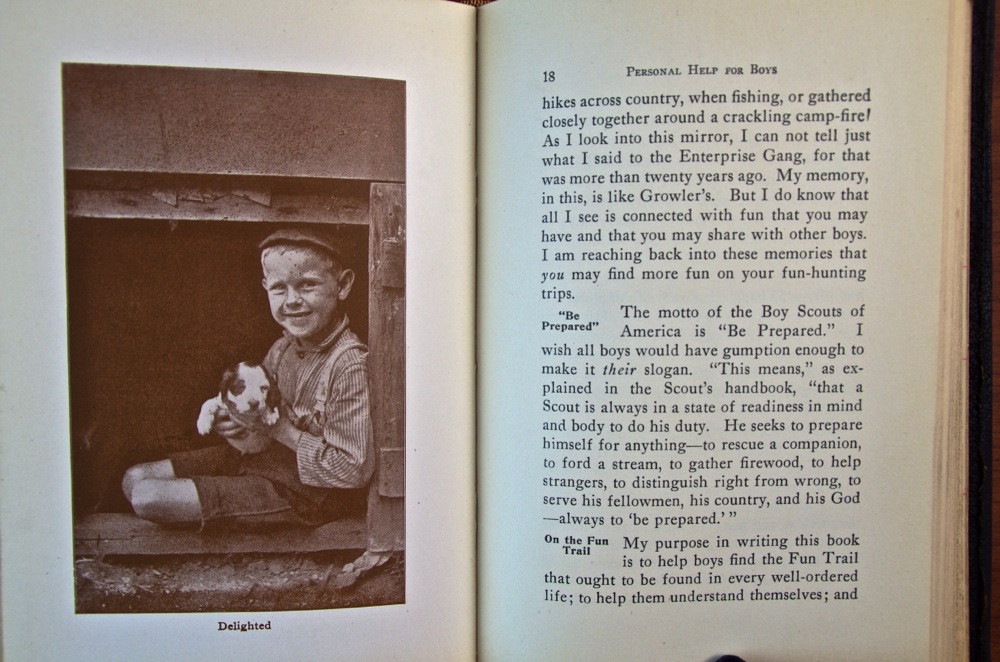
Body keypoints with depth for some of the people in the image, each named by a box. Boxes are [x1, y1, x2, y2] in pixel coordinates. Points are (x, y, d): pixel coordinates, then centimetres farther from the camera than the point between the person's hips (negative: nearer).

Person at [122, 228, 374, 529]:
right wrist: (226, 419, -7)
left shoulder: (351, 366, -26)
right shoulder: (282, 348, -1)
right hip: (255, 455, 8)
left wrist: (283, 430, -19)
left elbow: (353, 470, -26)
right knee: (135, 479, 8)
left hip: (296, 493, -8)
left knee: (148, 498, -10)